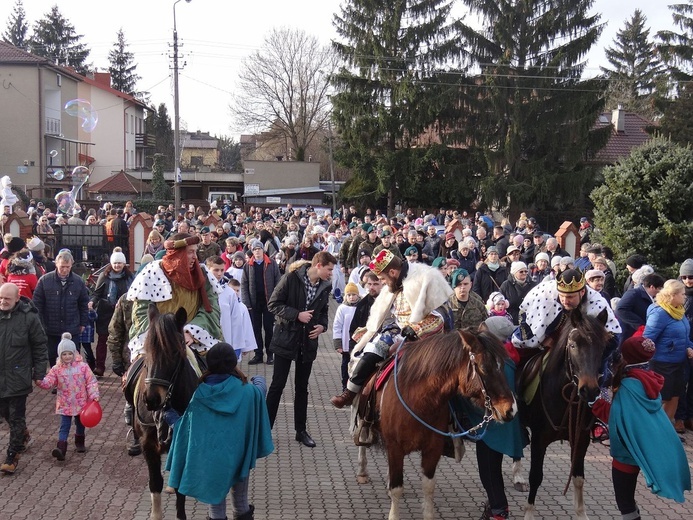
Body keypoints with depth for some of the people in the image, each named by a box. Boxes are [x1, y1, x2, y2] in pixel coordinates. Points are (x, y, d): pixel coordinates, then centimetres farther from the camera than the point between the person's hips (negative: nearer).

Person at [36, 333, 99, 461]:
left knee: (80, 425, 19)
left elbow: (91, 382, -7)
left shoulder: (83, 366, -9)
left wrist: (93, 395, -15)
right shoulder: (56, 369, -6)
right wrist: (40, 382, -31)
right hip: (65, 404, -1)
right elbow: (49, 383, -11)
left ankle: (79, 443, 39)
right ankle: (61, 449, -14)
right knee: (64, 427, -6)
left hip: (81, 403, 1)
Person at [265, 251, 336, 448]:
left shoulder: (325, 286, 2)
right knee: (277, 384, 2)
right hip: (286, 338, -4)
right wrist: (297, 314, -20)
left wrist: (322, 325, -3)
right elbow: (273, 304, -12)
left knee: (302, 387, 13)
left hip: (308, 342, 5)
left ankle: (301, 430, 22)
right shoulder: (292, 278, -14)